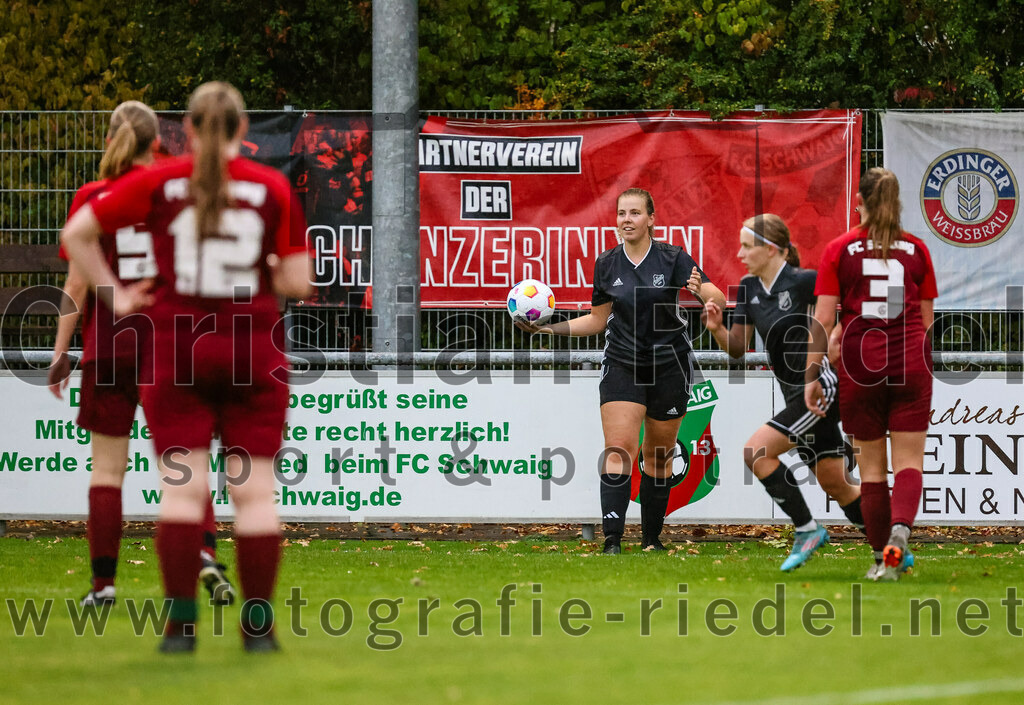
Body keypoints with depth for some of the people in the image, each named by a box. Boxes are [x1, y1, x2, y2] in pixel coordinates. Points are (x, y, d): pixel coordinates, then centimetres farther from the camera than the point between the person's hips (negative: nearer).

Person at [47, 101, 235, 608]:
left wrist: (61, 352, 2)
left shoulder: (91, 199, -3)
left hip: (108, 346, -1)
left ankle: (104, 581, 6)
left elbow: (77, 285, -4)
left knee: (107, 466, 6)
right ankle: (205, 554, -15)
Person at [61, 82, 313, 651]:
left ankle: (181, 623, -6)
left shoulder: (159, 183, 0)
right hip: (254, 349, 0)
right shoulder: (272, 188, 0)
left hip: (179, 348, 0)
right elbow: (298, 282, 0)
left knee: (183, 488, 1)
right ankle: (258, 622, 1)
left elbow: (76, 233, 3)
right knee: (255, 491, 3)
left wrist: (114, 295, 9)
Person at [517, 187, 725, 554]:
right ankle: (612, 541, -24)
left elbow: (719, 300, -17)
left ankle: (651, 539, 23)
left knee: (658, 455, 8)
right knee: (618, 448, -15)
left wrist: (702, 290, -40)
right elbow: (597, 320, 12)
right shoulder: (606, 264, 1)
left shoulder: (673, 258, -8)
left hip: (669, 365, -1)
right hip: (622, 365, 1)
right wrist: (549, 327, 1)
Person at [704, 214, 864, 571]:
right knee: (833, 483, 11)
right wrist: (717, 327, -9)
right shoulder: (750, 288, 6)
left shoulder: (804, 281, -17)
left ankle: (807, 529, -6)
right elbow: (737, 347, 11)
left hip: (821, 389, -8)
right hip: (796, 395, 8)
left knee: (756, 451, -17)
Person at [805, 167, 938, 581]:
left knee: (871, 466, 9)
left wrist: (812, 375, -2)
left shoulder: (839, 250, 0)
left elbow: (823, 318, -4)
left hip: (860, 364, -1)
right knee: (908, 461, -1)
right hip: (909, 364, 1)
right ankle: (900, 529, -27)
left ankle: (882, 557, 9)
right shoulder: (916, 249, 6)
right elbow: (927, 320, 10)